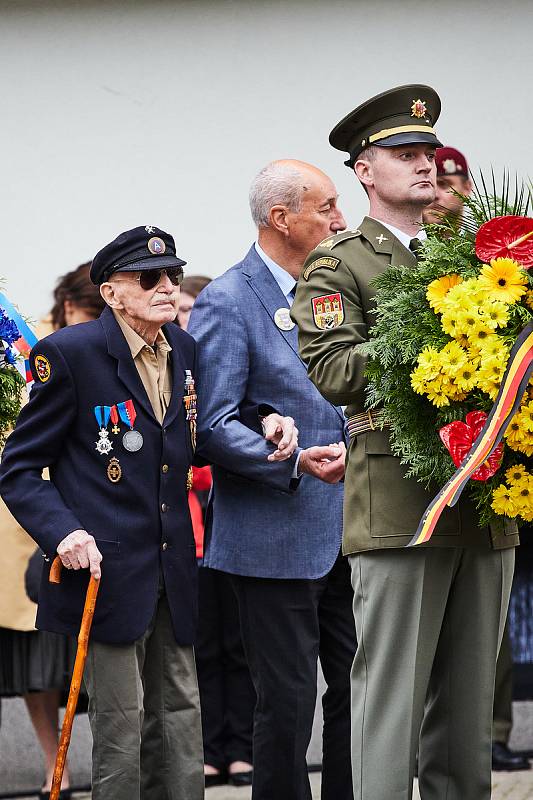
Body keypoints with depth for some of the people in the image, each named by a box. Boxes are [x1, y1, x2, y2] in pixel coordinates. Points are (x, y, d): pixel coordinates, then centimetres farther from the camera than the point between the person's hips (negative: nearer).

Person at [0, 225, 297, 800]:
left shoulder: (185, 349, 9)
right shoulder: (70, 353, -9)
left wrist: (262, 430, 1)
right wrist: (64, 533, -20)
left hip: (173, 574, 6)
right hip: (108, 571, -6)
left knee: (180, 719, 9)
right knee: (121, 724, -3)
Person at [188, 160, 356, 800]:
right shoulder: (227, 302, -11)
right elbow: (211, 426, -17)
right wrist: (295, 462, -26)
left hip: (343, 529, 7)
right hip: (274, 537, -7)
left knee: (358, 687, 9)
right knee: (288, 699, -3)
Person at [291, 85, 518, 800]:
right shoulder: (338, 264, 4)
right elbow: (329, 368, -11)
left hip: (487, 501, 6)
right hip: (398, 507, -5)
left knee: (470, 699, 9)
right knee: (391, 695, -6)